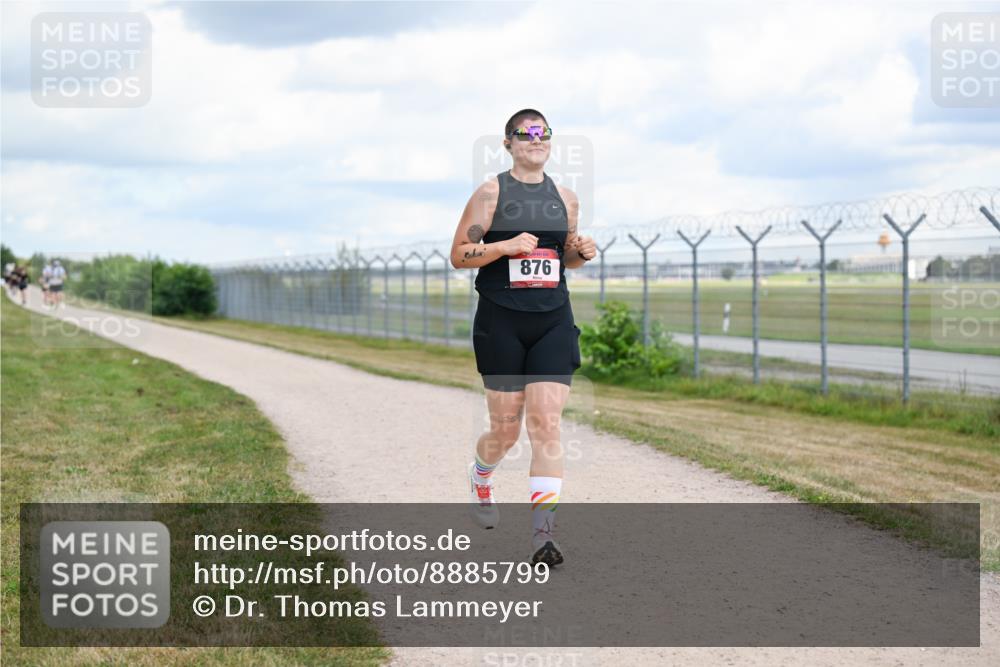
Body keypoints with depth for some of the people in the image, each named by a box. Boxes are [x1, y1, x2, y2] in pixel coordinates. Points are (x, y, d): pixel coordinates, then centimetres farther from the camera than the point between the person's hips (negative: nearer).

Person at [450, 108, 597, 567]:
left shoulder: (565, 198, 11)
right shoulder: (491, 193, -1)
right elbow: (458, 255, -3)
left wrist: (581, 252, 1)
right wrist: (507, 245, -17)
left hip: (553, 321, 2)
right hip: (501, 322, -2)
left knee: (546, 425, -10)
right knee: (506, 430, 5)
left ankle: (543, 532, -12)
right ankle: (480, 477, 41)